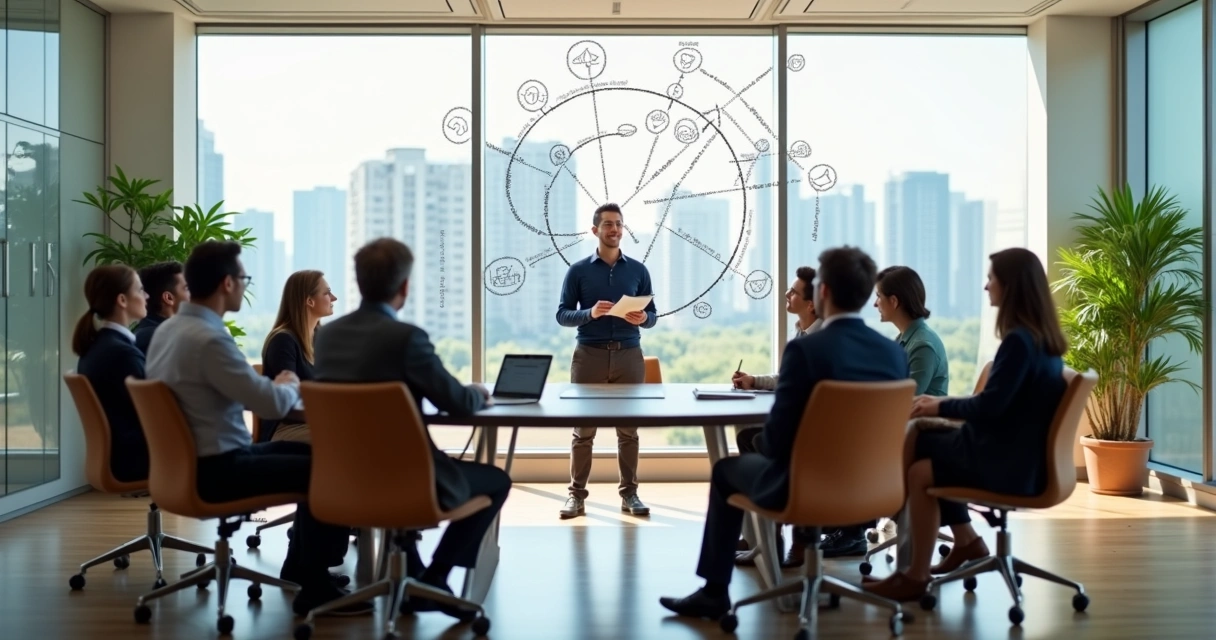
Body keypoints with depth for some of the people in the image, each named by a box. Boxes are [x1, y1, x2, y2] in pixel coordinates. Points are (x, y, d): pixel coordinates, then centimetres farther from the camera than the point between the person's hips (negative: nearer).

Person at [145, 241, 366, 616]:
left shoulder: (168, 328, 7)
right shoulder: (208, 338, -24)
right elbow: (272, 404, -24)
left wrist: (274, 383, 9)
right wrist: (290, 385, -3)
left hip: (196, 459, 10)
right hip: (216, 469, -10)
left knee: (314, 455, 18)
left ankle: (300, 564, 28)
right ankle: (315, 589, -1)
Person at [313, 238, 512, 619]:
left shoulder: (328, 333, 0)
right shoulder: (406, 336, -21)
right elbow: (459, 404, -13)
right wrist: (478, 394, 10)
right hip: (404, 479, -7)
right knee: (497, 480, 16)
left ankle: (411, 577, 34)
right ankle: (434, 578, 14)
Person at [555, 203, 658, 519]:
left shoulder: (638, 270, 9)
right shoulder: (578, 270, 3)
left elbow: (653, 315, 9)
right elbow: (562, 314, 0)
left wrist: (642, 318, -14)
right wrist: (590, 313, -17)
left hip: (628, 354, 2)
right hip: (589, 354, -1)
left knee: (629, 429, 5)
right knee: (583, 429, 2)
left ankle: (629, 494, 14)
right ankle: (577, 494, 10)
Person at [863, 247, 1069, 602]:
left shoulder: (1019, 339, -21)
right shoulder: (1041, 336, 8)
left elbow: (989, 406, -23)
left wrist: (940, 407, -7)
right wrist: (943, 402, 11)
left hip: (1010, 461, -9)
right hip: (1021, 451, 9)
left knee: (919, 471, -6)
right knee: (927, 445, 16)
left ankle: (916, 577, 4)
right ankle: (966, 541, 20)